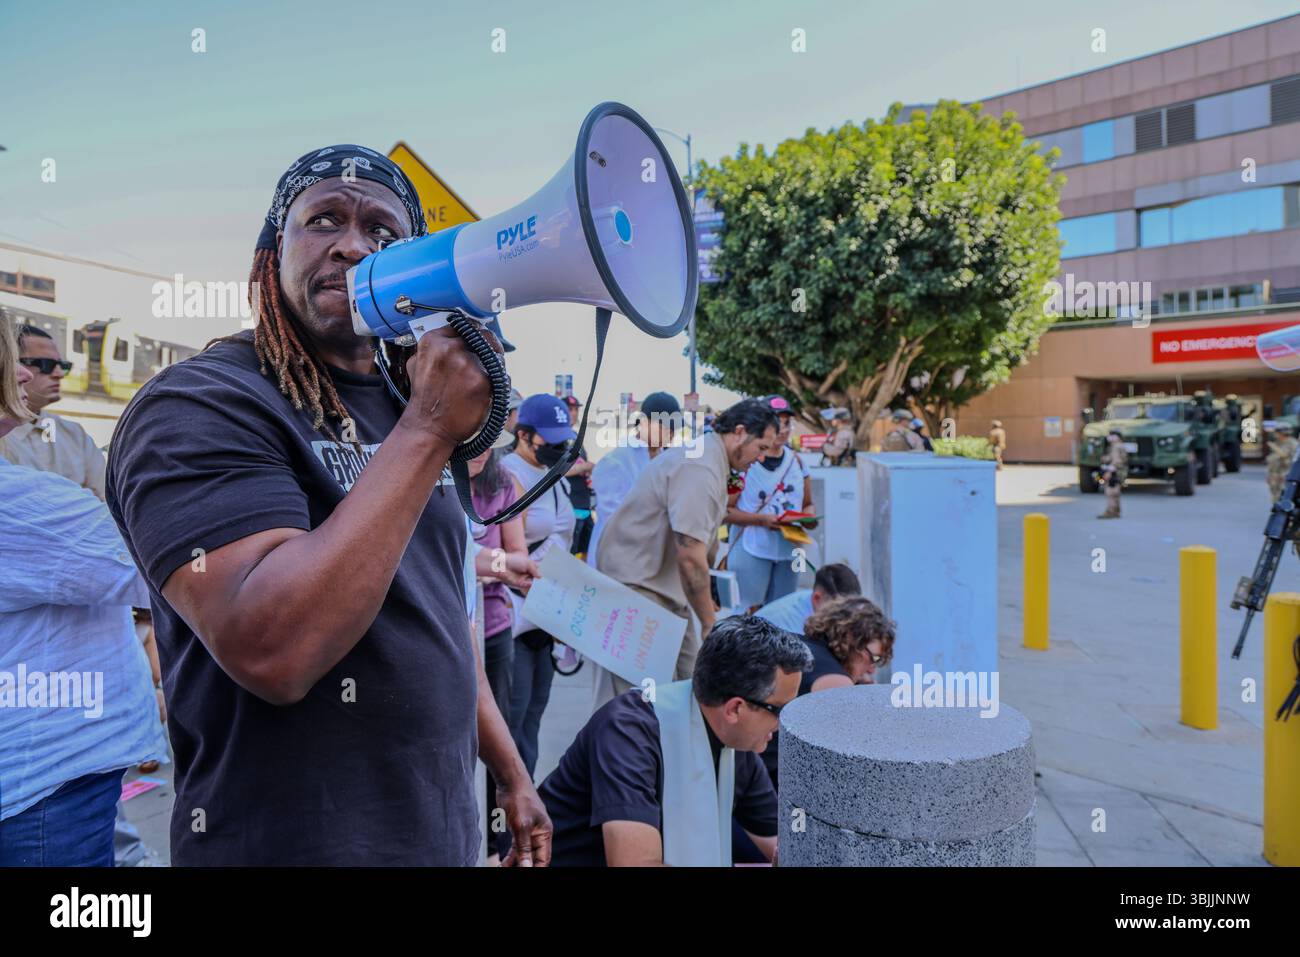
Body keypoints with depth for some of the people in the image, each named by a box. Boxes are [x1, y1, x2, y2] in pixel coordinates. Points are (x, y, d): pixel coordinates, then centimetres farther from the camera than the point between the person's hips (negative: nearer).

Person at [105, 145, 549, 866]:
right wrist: (429, 429, -29)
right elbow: (272, 652, -30)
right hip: (294, 840, -7)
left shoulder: (406, 407, 7)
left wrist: (509, 773, 15)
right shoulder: (195, 405, -16)